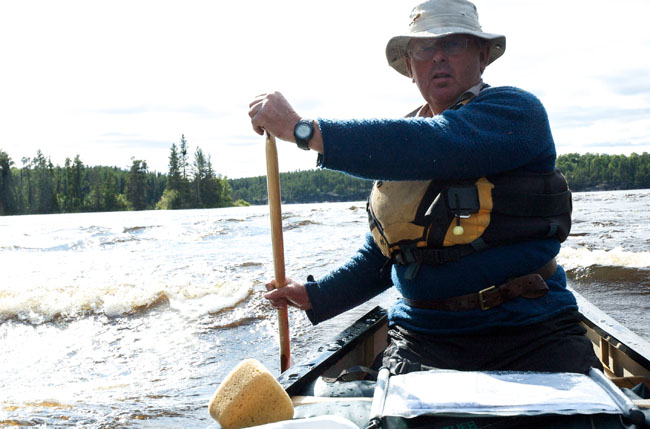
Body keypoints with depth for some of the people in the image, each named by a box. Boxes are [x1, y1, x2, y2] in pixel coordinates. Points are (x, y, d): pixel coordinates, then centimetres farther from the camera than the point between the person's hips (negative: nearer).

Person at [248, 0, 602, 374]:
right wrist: (315, 296, 13)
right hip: (421, 337, 4)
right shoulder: (397, 146, 15)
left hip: (530, 334, -4)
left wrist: (302, 129, -23)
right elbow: (379, 255, 24)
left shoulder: (515, 109, -4)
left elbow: (435, 148, -24)